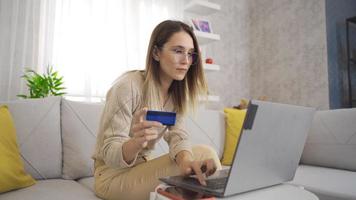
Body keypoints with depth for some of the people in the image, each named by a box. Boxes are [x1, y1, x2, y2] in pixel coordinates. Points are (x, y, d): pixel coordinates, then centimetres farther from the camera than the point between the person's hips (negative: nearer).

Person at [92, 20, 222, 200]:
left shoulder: (177, 92, 0)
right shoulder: (128, 86, -21)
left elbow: (177, 136, -14)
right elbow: (110, 154, -22)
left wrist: (185, 160, -37)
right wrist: (136, 143, -44)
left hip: (141, 166, 6)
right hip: (113, 174, -6)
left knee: (205, 153, -16)